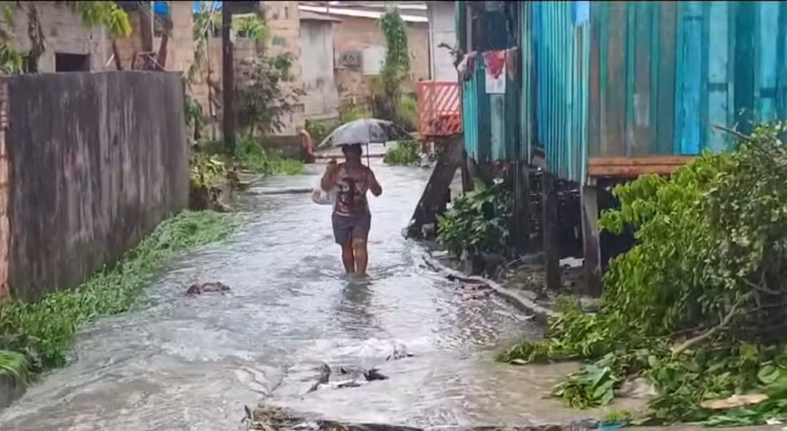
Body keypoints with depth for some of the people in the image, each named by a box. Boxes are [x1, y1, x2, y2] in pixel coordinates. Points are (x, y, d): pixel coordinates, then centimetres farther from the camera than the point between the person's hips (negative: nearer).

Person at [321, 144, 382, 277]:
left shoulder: (365, 171, -5)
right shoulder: (337, 170, -4)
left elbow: (377, 192, -8)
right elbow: (325, 187, -11)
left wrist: (371, 181, -28)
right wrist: (328, 171, -25)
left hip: (361, 215, -1)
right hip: (341, 216, 1)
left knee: (360, 244, -16)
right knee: (346, 247, 9)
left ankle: (360, 273, -18)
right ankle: (350, 274, 22)